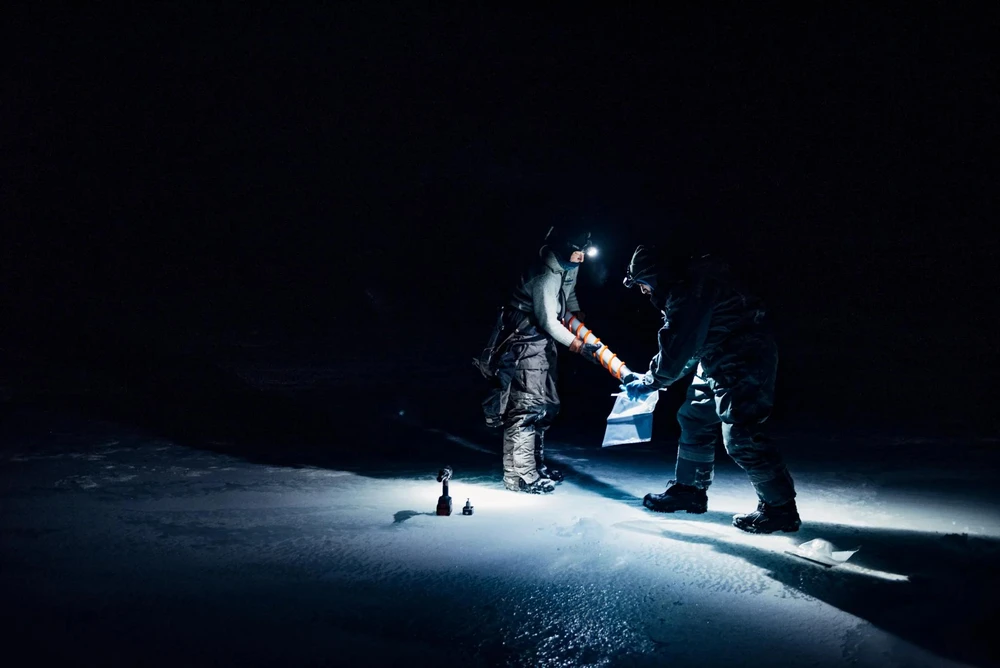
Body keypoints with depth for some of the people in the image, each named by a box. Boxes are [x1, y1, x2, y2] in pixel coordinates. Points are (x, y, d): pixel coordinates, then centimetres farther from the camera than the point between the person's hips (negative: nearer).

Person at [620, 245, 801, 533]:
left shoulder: (690, 288, -20)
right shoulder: (681, 290, 14)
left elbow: (680, 345, -21)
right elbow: (682, 345, 19)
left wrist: (650, 382, -8)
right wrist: (647, 377, 14)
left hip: (744, 361, -11)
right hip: (719, 363, 11)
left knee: (739, 434, -13)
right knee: (694, 419, 15)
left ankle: (780, 507, -3)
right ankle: (689, 489, 26)